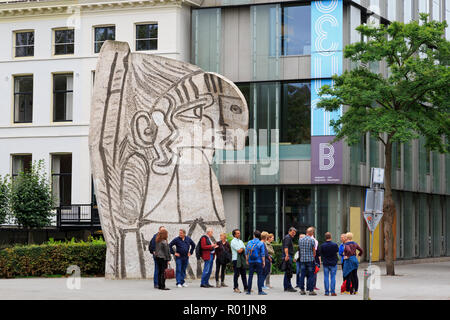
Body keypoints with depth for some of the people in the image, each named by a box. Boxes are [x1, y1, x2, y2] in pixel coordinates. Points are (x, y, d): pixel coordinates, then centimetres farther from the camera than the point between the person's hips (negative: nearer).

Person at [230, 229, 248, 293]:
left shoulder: (240, 241, 18)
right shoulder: (233, 241, -7)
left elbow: (244, 249, 13)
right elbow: (239, 251, -14)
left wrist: (241, 249, -6)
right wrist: (242, 249, 3)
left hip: (242, 259, 7)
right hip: (236, 259, -7)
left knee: (243, 274, 6)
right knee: (236, 274, -4)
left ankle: (246, 287, 8)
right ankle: (235, 288, 2)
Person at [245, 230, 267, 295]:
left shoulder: (249, 243, 4)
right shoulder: (261, 243, -6)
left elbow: (246, 253, 6)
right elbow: (262, 254, -7)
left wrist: (247, 260, 15)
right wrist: (263, 262, 0)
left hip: (251, 262, 3)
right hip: (258, 262, -3)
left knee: (250, 276, 8)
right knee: (260, 276, 0)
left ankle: (249, 290, 9)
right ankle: (260, 291, -4)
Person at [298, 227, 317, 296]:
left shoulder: (301, 240, 4)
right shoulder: (312, 240, -8)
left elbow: (300, 249, 12)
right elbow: (314, 251, -1)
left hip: (302, 259, 4)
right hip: (310, 259, -4)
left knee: (302, 275, 6)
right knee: (310, 276, 0)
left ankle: (302, 290, 8)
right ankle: (311, 290, -1)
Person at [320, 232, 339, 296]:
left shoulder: (322, 246, -9)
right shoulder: (334, 245, -11)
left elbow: (321, 254, 0)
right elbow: (337, 251, 6)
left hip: (325, 264, 1)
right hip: (333, 263, -1)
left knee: (326, 277, 6)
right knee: (333, 277, 4)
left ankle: (327, 292, 4)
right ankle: (333, 292, 1)